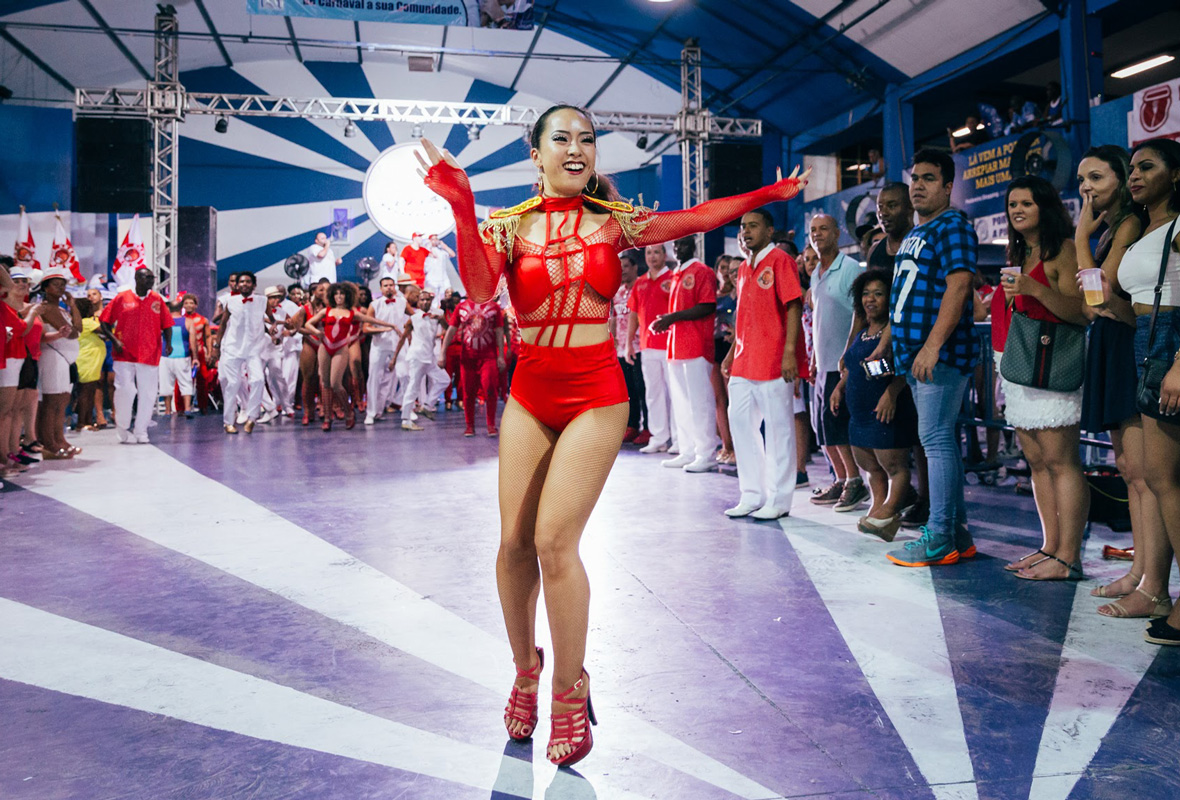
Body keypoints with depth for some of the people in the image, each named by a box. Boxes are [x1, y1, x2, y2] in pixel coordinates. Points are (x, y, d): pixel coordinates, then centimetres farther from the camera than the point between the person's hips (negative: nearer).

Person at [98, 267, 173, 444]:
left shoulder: (157, 300, 9)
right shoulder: (122, 298, 3)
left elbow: (166, 324, 11)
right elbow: (105, 322, 5)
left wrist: (168, 342, -6)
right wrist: (115, 340, -8)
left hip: (150, 355, 2)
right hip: (125, 355, -2)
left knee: (148, 394, 1)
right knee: (125, 390, -7)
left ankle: (141, 431, 13)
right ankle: (123, 429, 12)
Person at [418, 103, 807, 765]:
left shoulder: (614, 221, 5)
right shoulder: (509, 226, 4)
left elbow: (695, 219, 6)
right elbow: (480, 289, -14)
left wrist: (763, 195, 1)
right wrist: (463, 210, -24)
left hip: (596, 394, -2)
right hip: (530, 393, 2)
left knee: (554, 539, -11)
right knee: (514, 541, 2)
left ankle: (571, 691, 9)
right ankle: (526, 669, 27)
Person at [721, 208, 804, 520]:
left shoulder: (780, 260, -4)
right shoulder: (743, 268, 18)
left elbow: (793, 307, -11)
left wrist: (790, 352, -19)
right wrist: (732, 352, 18)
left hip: (773, 362, -8)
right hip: (743, 362, 8)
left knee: (778, 428, -1)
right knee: (740, 422, 8)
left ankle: (778, 500, 7)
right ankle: (752, 496, 18)